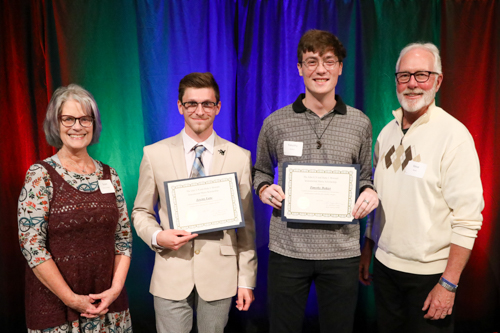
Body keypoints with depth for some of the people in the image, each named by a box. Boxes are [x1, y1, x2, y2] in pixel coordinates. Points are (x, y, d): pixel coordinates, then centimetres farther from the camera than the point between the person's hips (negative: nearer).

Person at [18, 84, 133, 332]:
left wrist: (116, 288, -5)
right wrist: (72, 299, -13)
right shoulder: (40, 175, -8)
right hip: (55, 305, -3)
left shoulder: (109, 175, 3)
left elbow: (123, 237, 5)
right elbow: (32, 245, -12)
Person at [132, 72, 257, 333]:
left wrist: (247, 280, 1)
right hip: (172, 275, 0)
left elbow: (246, 224, 1)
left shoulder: (239, 157, -1)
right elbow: (141, 211, 8)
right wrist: (157, 236, -13)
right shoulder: (154, 154, -1)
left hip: (219, 275, 0)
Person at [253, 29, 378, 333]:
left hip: (342, 251, 1)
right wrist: (264, 189, -8)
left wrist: (369, 192, -8)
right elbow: (261, 171, 14)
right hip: (287, 248, 0)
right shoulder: (275, 123, 0)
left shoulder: (360, 123, 3)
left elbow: (365, 176, 14)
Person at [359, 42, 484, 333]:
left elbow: (468, 219, -16)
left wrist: (448, 284, -18)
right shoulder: (387, 132, 6)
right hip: (385, 266, 5)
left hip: (429, 274, -5)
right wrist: (367, 250, 12)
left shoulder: (454, 135, -13)